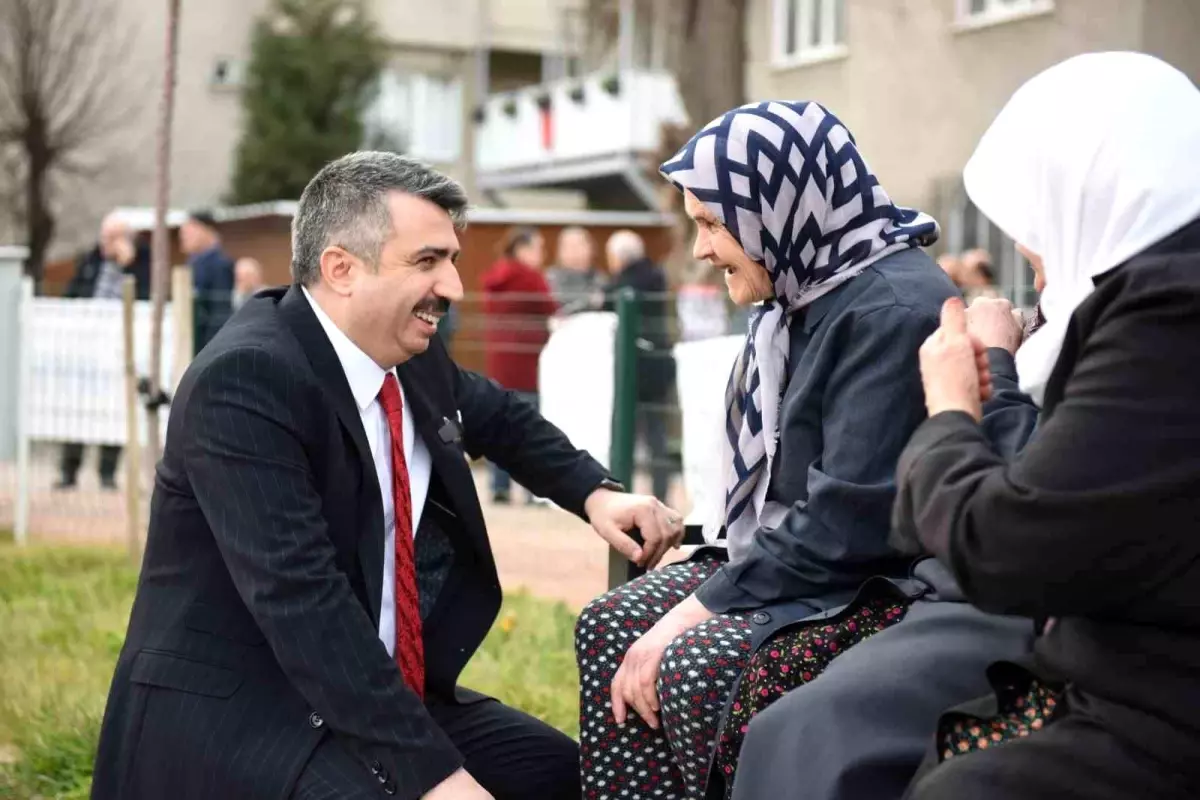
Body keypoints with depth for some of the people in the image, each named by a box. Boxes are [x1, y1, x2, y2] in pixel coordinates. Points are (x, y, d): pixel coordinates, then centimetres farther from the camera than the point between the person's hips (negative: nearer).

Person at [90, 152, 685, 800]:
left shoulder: (412, 357, 3)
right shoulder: (243, 381, -21)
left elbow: (500, 418, 25)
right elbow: (300, 599, -28)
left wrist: (596, 495, 8)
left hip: (380, 692, 8)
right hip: (231, 716, -8)